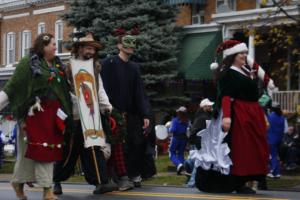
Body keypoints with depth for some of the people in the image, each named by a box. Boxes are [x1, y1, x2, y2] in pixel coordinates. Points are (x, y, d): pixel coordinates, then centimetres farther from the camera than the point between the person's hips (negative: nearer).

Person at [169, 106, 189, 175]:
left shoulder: (175, 120, -12)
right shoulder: (187, 121, 1)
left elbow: (173, 130, -17)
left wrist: (169, 129, 4)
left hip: (176, 138, -4)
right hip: (184, 138, 5)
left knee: (172, 153, 4)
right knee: (181, 153, 16)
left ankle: (179, 164, -22)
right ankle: (179, 170, 7)